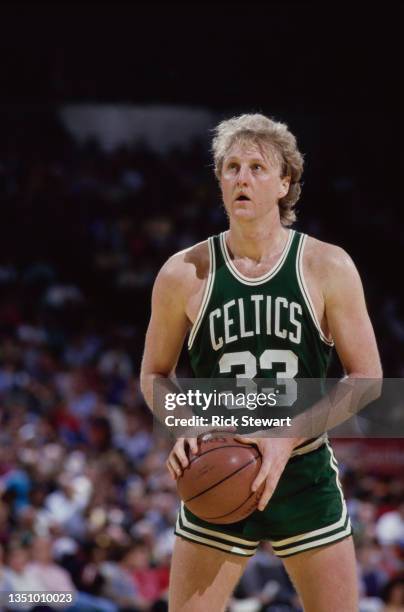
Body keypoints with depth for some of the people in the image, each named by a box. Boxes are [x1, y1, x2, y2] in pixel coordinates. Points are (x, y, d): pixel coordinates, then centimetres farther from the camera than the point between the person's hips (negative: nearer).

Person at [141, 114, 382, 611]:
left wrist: (288, 437, -16)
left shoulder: (328, 268, -4)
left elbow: (366, 378, -4)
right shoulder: (184, 274, -2)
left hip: (306, 474, 0)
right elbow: (155, 374, 10)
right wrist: (183, 429, -11)